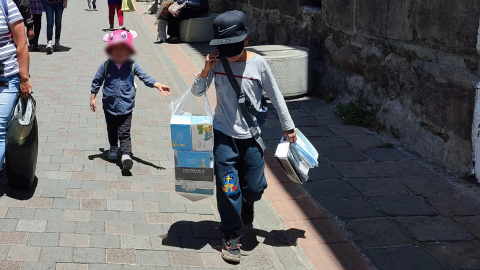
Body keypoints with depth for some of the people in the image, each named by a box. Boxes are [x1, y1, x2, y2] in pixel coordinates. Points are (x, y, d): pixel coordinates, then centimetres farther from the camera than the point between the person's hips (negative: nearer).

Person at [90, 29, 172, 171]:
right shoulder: (106, 66, -2)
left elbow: (145, 77, -8)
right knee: (111, 130, 19)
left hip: (126, 106, -2)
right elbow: (97, 81, 7)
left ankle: (126, 154, -12)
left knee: (124, 132, -8)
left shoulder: (132, 66, -4)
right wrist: (92, 97, 8)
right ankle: (113, 148, 41)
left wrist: (158, 85, -22)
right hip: (109, 105, 3)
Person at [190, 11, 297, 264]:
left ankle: (246, 205, 46)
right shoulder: (217, 63, -7)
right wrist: (205, 71, -18)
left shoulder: (258, 63, -10)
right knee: (228, 189, 0)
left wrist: (288, 126, 8)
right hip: (224, 135, 0)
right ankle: (231, 238, 17)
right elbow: (197, 92, 1)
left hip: (251, 136, 0)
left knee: (254, 187, 9)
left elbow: (276, 96, 1)